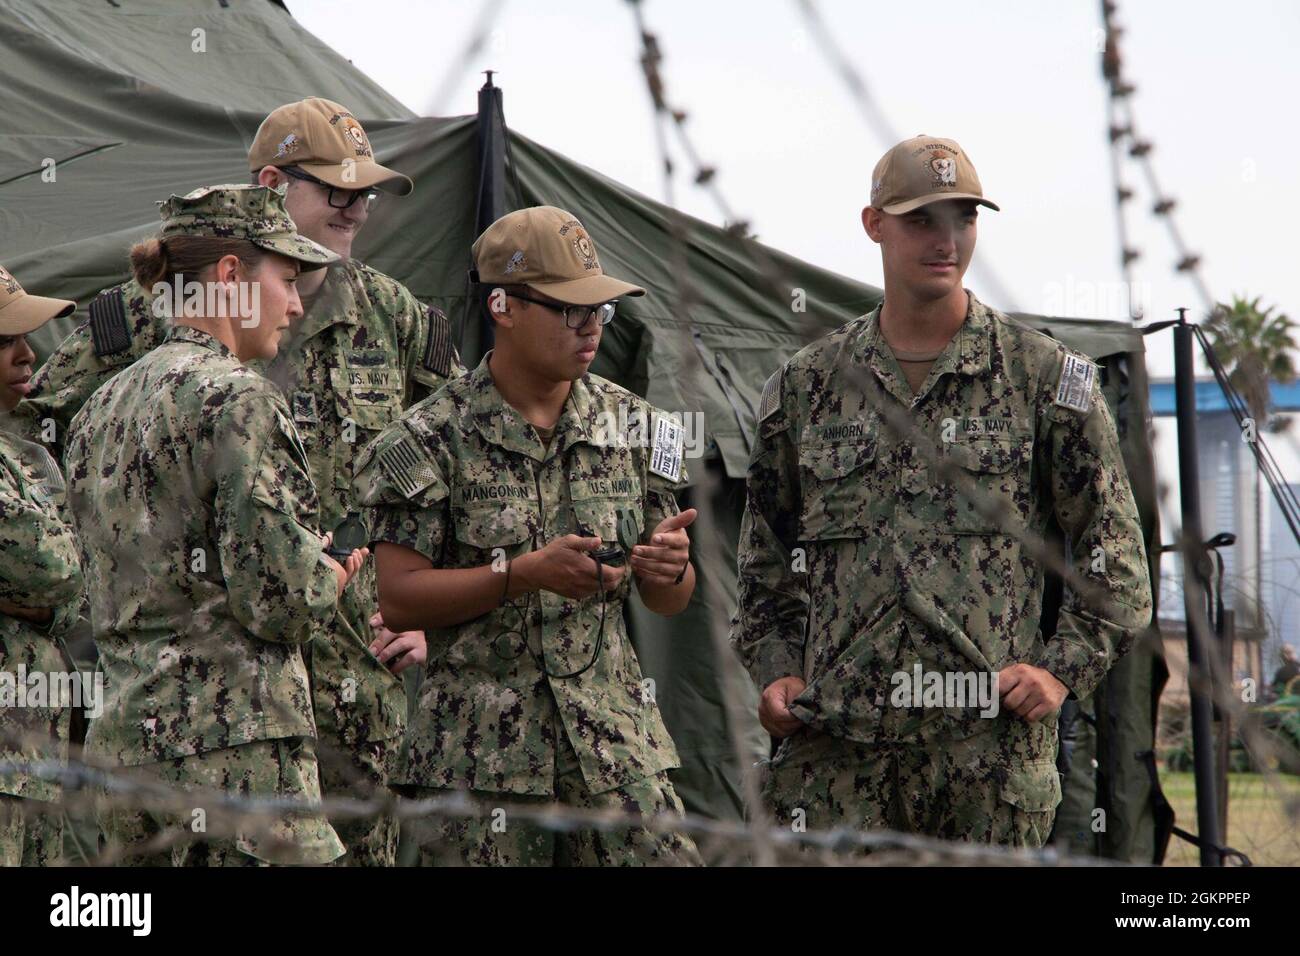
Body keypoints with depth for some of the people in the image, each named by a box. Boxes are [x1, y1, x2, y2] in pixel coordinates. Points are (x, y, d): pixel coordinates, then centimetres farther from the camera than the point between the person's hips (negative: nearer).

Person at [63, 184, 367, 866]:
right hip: (232, 745, -9)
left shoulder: (101, 408, 15)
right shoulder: (236, 399, -11)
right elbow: (278, 598, -17)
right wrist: (331, 577, 5)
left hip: (122, 742, 9)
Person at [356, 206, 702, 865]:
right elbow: (397, 599, -7)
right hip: (481, 752, -3)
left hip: (616, 738, 3)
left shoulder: (632, 426, 9)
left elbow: (669, 603, 14)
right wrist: (523, 574, -18)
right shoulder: (433, 439, -3)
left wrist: (668, 569, -11)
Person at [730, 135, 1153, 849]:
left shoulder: (1046, 377, 6)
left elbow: (1113, 547, 8)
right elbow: (765, 554, 23)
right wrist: (772, 668, 10)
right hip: (836, 743, 1)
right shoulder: (806, 386, 13)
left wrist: (1064, 669, -2)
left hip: (991, 738, -1)